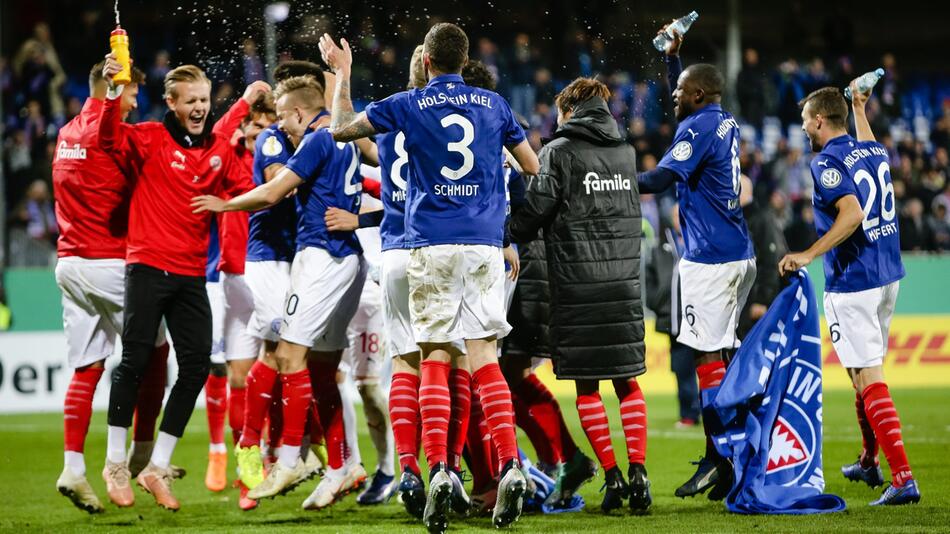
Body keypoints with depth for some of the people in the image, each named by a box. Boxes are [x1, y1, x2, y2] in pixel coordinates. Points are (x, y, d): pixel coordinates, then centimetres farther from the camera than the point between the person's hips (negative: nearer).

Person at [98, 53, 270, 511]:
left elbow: (243, 191, 14)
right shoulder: (151, 139, -4)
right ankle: (115, 463, 8)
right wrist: (113, 94, -35)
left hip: (191, 273, 5)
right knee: (135, 360, -5)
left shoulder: (220, 147, 10)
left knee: (196, 366, 1)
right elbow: (110, 139, -19)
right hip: (148, 265, -5)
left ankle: (157, 467, 12)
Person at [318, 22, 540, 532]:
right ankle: (509, 466, -12)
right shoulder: (494, 105, 10)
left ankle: (438, 469, -10)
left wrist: (341, 74, 24)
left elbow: (341, 129, 11)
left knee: (434, 359, 1)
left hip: (432, 246, -2)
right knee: (483, 357, 1)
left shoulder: (409, 104, 2)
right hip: (485, 244, 2)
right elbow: (534, 171, 17)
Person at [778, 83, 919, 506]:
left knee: (868, 379, -10)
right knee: (869, 372, 22)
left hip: (851, 284, -9)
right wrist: (859, 109, 46)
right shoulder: (874, 152, 10)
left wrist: (809, 255, -26)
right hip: (888, 277, 9)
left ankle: (903, 478, -17)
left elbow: (852, 214, -28)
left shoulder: (827, 163, -14)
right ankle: (869, 463, 35)